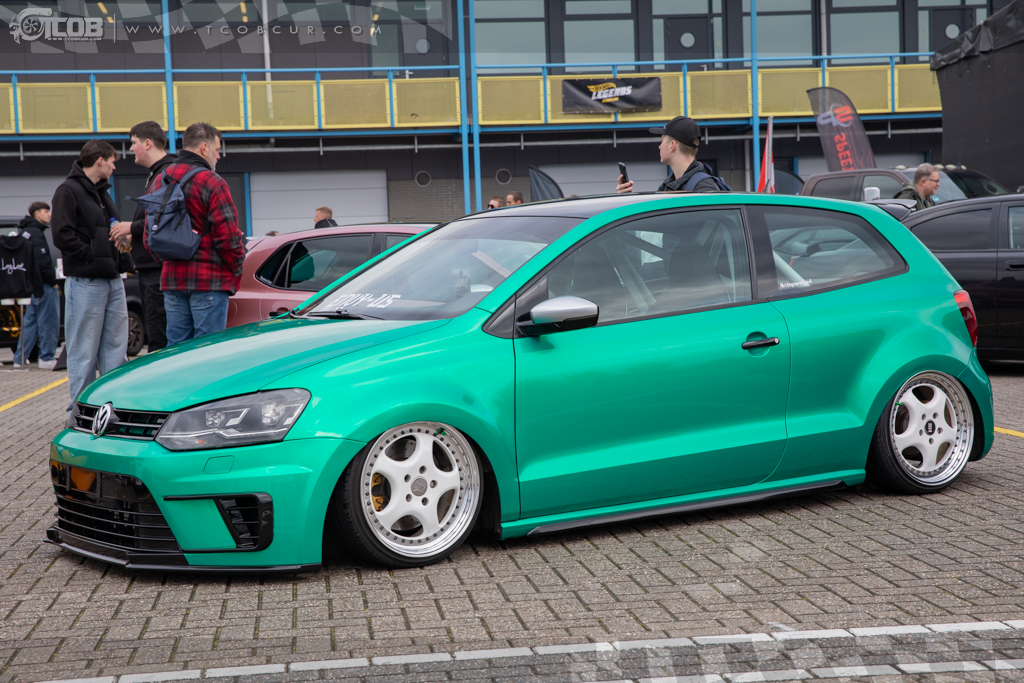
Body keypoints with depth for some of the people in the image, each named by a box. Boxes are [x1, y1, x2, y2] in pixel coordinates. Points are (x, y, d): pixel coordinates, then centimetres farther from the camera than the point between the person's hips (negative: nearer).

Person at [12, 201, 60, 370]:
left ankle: (19, 359, 13)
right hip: (43, 285, -10)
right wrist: (53, 281, -13)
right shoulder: (35, 233, -14)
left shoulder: (26, 231, 18)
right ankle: (47, 358, -1)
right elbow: (42, 261, -21)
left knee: (29, 322, 13)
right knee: (48, 322, -4)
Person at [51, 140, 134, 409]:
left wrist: (124, 262, 10)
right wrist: (93, 255, -15)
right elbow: (62, 235, -17)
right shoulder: (68, 191, -7)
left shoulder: (102, 192, 21)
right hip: (85, 283, -8)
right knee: (84, 352, -3)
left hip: (113, 280, 8)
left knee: (115, 348, 9)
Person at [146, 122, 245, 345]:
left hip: (171, 279, 7)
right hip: (209, 281, -7)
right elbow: (228, 236, -14)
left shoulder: (159, 181, 13)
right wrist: (236, 273, -1)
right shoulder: (211, 183, -11)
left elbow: (149, 236, 16)